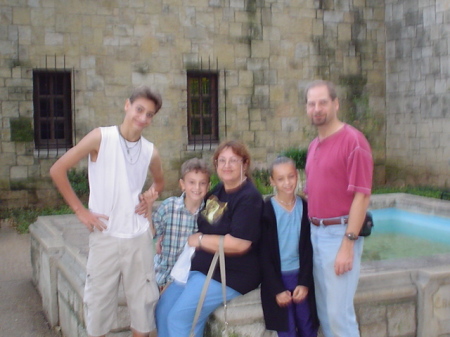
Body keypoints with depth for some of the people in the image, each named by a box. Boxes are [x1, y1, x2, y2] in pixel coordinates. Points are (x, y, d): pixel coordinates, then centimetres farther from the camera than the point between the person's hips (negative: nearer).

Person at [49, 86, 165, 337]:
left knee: (144, 299, 9)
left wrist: (150, 199, 4)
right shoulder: (101, 138, -8)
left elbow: (160, 181, 24)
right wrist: (80, 210, -8)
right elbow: (58, 170, -7)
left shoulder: (151, 151, 3)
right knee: (98, 300, 7)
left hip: (139, 237, 3)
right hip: (105, 237, -3)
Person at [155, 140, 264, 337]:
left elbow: (239, 244, -25)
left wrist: (200, 240, -13)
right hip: (200, 266, 9)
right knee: (163, 308, 3)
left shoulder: (249, 198, -16)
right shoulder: (218, 191, 10)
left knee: (180, 317, -16)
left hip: (231, 275, -9)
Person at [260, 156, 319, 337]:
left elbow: (308, 249, 2)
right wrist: (277, 289, -11)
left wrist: (305, 283, -6)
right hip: (277, 277, -3)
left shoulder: (305, 207, 0)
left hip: (301, 276, 3)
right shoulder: (266, 210, -8)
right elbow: (264, 254, -7)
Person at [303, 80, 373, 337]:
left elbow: (362, 196, -16)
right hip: (316, 232, 8)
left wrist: (348, 244, -19)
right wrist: (312, 231, 11)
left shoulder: (353, 140, -11)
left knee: (339, 312, -4)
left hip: (340, 233, -8)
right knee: (324, 311, 14)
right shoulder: (314, 146, 13)